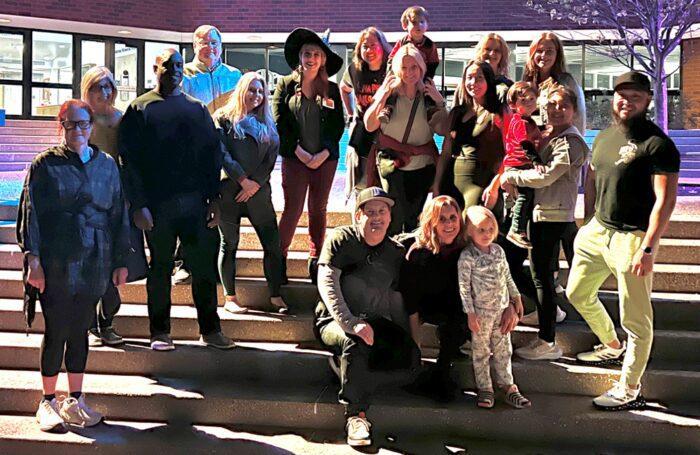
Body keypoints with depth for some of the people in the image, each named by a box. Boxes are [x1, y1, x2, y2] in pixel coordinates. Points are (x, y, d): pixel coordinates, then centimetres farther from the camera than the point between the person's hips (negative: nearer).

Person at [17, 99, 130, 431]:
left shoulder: (107, 165, 10)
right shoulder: (45, 164, 1)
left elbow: (119, 215, 13)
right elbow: (31, 213, -2)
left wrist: (120, 261, 11)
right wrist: (32, 258, -10)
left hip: (93, 263, 3)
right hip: (56, 263, -3)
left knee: (80, 330, 10)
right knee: (57, 331, 0)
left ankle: (75, 401, 21)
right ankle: (48, 403, 15)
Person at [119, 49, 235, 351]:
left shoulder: (197, 108, 12)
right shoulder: (139, 109, 4)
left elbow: (213, 154, 10)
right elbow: (129, 159, -2)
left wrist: (213, 199, 2)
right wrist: (138, 205, -9)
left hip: (195, 201, 2)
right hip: (158, 204, -2)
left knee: (205, 266, 3)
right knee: (160, 268, 6)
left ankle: (210, 330, 13)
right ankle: (160, 333, 16)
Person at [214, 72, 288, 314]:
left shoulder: (267, 123, 15)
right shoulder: (224, 118, 4)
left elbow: (272, 155, 6)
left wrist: (257, 183, -7)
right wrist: (242, 180, -12)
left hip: (259, 191, 3)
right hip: (229, 189, -3)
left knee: (273, 243, -2)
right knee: (229, 244, 2)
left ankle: (275, 296, 5)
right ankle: (230, 298, 8)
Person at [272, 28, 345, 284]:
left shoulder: (331, 89, 7)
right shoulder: (286, 85, 2)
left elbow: (338, 125, 5)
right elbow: (278, 122, -3)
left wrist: (324, 153, -8)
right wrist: (298, 151, -10)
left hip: (326, 158, 2)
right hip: (295, 157, -2)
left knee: (319, 210, 8)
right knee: (293, 209, -5)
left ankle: (316, 262, 16)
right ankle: (279, 258, 7)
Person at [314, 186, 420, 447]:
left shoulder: (397, 253, 6)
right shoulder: (341, 239, -7)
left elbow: (397, 300, 14)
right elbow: (327, 284, -17)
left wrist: (405, 339, 6)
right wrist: (351, 323, -30)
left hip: (376, 323, 4)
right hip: (334, 320, -4)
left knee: (410, 358, -22)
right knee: (354, 344, -38)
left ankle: (344, 365, -5)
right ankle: (355, 415, -23)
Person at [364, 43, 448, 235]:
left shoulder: (428, 94, 1)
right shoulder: (389, 91, -3)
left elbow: (443, 131, 0)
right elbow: (369, 126, -6)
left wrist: (440, 103, -11)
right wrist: (383, 97, -16)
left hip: (422, 166, 3)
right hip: (392, 164, -2)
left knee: (414, 218, 11)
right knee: (396, 216, -9)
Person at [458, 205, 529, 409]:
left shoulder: (498, 251, 4)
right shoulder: (467, 257, -14)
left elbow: (507, 276, 16)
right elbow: (464, 286, -13)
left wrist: (516, 297, 17)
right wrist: (470, 313, -15)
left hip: (502, 308, 5)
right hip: (481, 312, -5)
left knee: (503, 349, 12)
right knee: (481, 351, 5)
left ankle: (507, 385, 21)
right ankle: (484, 388, 14)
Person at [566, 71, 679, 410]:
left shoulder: (658, 144, -12)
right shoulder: (604, 138, 12)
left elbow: (665, 200, -16)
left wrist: (648, 249, -21)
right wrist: (589, 225, 13)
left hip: (632, 237, -8)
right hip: (597, 230, 8)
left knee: (635, 318, -1)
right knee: (578, 294, 20)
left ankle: (629, 390, 10)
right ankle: (612, 347, 43)